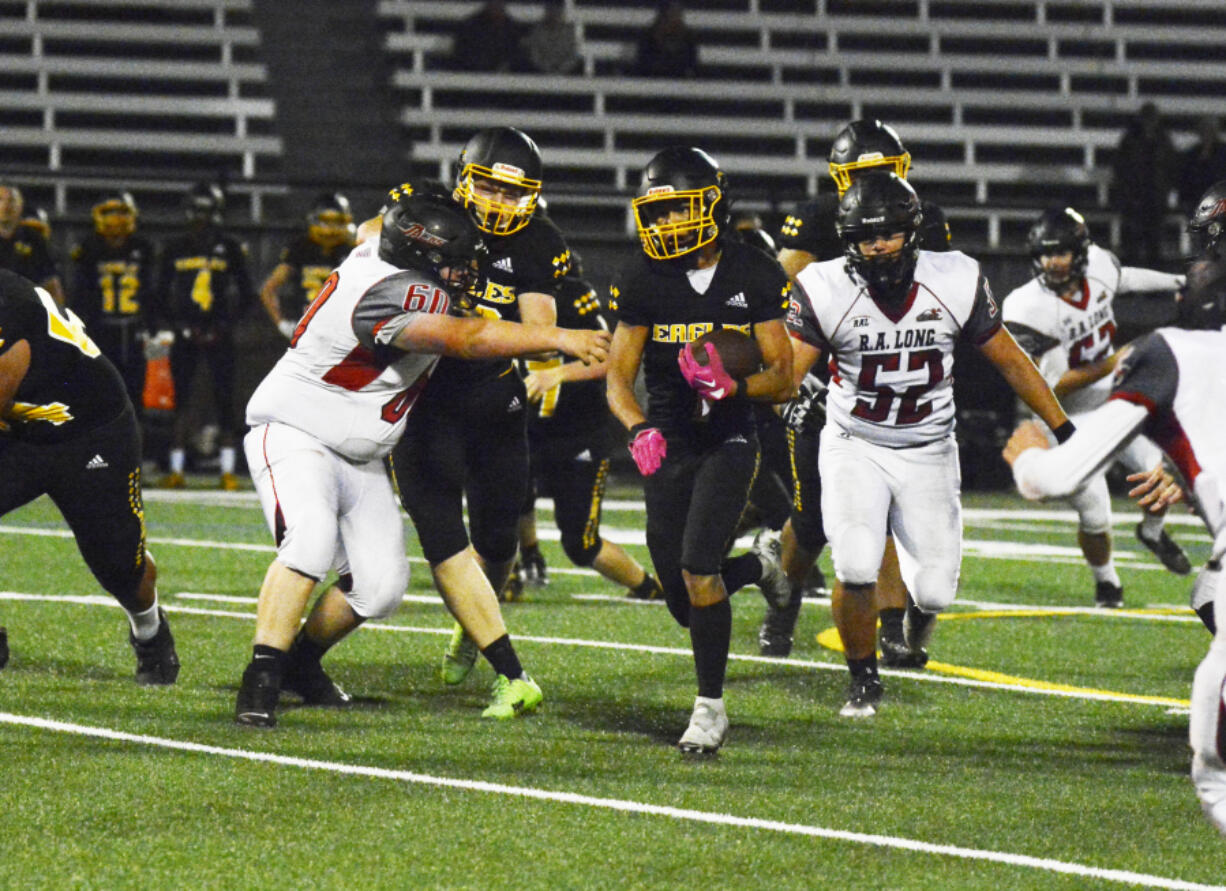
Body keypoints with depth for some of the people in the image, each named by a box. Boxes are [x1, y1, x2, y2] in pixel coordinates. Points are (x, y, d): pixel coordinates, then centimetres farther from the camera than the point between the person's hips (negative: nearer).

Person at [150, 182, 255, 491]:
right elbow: (161, 295, 13)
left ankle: (228, 470, -1)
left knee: (225, 400, -4)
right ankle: (176, 470, 2)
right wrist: (168, 327, -1)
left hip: (218, 336, -1)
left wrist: (226, 325, -5)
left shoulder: (230, 248, 4)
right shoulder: (175, 249, 9)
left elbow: (246, 294, 6)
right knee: (181, 399, 0)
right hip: (185, 334, 1)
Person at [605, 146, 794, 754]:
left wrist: (732, 385, -26)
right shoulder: (644, 281, -3)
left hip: (727, 441, -3)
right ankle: (755, 568, 39)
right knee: (687, 607, 3)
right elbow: (618, 377, -1)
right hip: (667, 447, 3)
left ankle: (711, 706, -8)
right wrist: (639, 428, -21)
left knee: (697, 566, -22)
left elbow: (783, 380, -5)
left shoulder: (756, 278, -6)